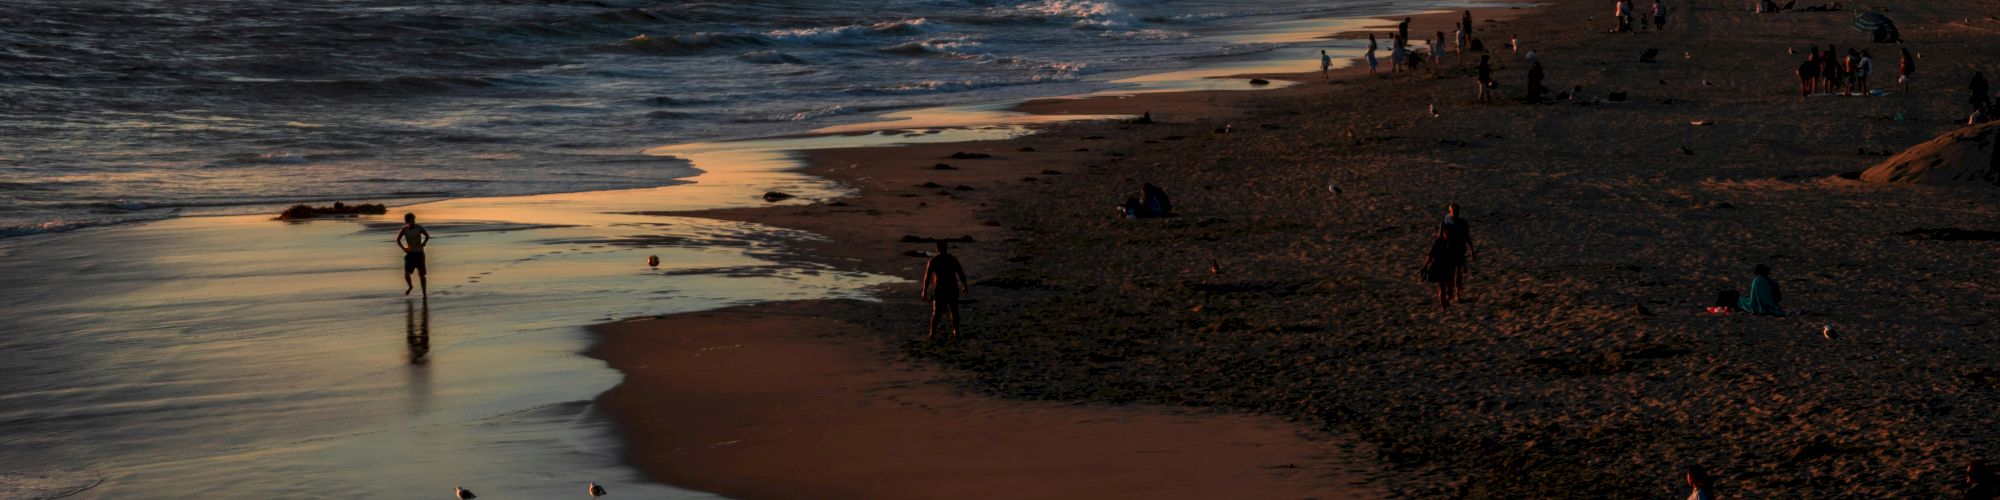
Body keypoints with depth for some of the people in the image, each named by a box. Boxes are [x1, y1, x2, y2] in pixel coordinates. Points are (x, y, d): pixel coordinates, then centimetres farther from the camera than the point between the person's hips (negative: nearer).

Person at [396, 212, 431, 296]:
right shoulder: (404, 230, -4)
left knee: (422, 274, 0)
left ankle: (424, 293, 10)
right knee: (406, 273, -9)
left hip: (419, 253, -1)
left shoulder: (419, 228, -6)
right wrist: (403, 248, -2)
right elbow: (398, 240, 11)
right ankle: (410, 286, 22)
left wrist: (424, 242, -7)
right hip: (410, 253, 1)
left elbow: (427, 235, 11)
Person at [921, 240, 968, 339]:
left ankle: (932, 333, 2)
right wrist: (964, 286, 16)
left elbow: (927, 277, -7)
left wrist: (925, 291, -2)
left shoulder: (933, 261, -4)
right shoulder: (953, 259, 2)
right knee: (954, 311, 13)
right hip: (952, 288, 2)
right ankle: (956, 332, 17)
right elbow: (961, 274, 4)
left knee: (936, 312, 4)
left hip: (939, 288, -2)